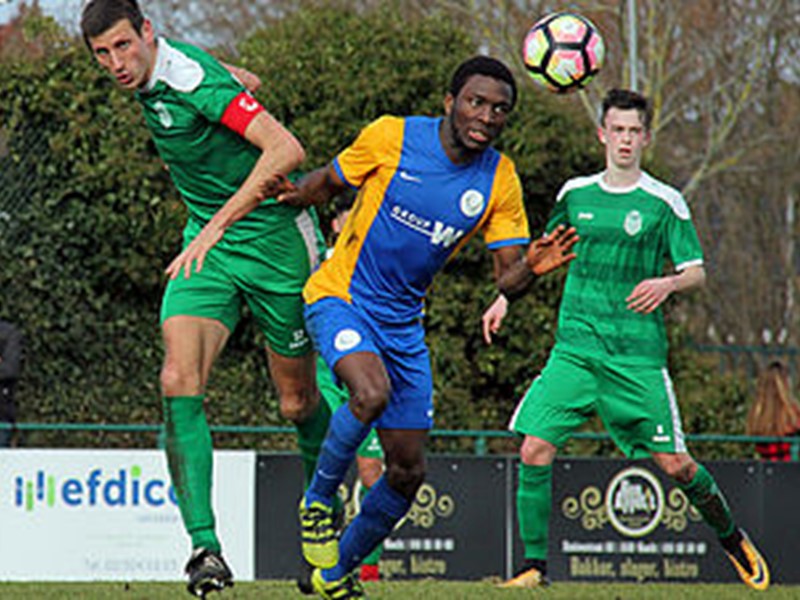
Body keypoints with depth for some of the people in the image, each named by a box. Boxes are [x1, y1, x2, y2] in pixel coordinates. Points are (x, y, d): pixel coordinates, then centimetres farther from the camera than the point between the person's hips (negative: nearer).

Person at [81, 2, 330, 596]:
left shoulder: (195, 81, -25)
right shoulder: (151, 78, 1)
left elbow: (287, 150, -34)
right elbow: (237, 80, 21)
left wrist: (217, 224, -38)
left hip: (276, 243, -7)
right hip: (209, 242, 7)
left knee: (298, 401, 7)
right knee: (179, 382, -17)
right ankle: (205, 545, -23)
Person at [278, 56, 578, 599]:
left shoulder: (499, 181, -4)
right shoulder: (390, 137, -13)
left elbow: (507, 278, -5)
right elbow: (329, 183, 3)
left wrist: (532, 268, -28)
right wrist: (285, 198, -17)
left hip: (404, 324, 4)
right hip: (341, 296, -4)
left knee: (408, 472, 3)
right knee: (372, 393, -34)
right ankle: (319, 500, -8)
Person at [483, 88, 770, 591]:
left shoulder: (664, 202, 0)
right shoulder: (575, 194, 10)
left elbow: (697, 272, -1)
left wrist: (667, 283, -22)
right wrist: (506, 297, 19)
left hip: (638, 353, -3)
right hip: (575, 348, 3)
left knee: (673, 462, -3)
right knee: (535, 448, -12)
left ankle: (734, 540, 22)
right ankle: (535, 565, -3)